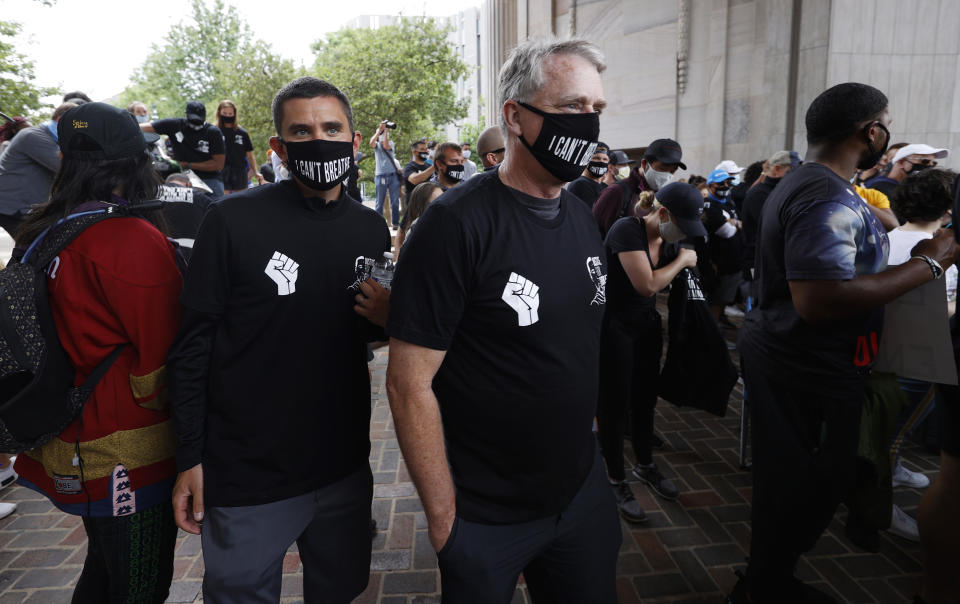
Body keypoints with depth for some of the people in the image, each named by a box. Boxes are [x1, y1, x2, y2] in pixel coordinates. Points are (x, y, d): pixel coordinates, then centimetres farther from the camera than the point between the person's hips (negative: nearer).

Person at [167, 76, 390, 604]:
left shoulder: (371, 229, 2)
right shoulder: (233, 220, -11)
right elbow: (193, 345, -7)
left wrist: (387, 319, -9)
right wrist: (189, 458, -7)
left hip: (344, 468, 4)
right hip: (245, 475, -4)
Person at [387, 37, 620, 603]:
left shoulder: (582, 217, 3)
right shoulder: (458, 223, -20)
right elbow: (410, 385, -20)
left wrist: (589, 429, 12)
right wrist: (443, 517, -15)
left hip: (584, 490, 6)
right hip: (487, 516, -6)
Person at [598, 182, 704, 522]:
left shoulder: (666, 239, 0)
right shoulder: (627, 230, -23)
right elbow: (646, 285, -30)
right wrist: (682, 260, -18)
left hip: (647, 323, 8)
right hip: (614, 325, -7)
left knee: (645, 398, 17)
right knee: (615, 404, 3)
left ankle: (645, 466, 37)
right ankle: (616, 481, 18)